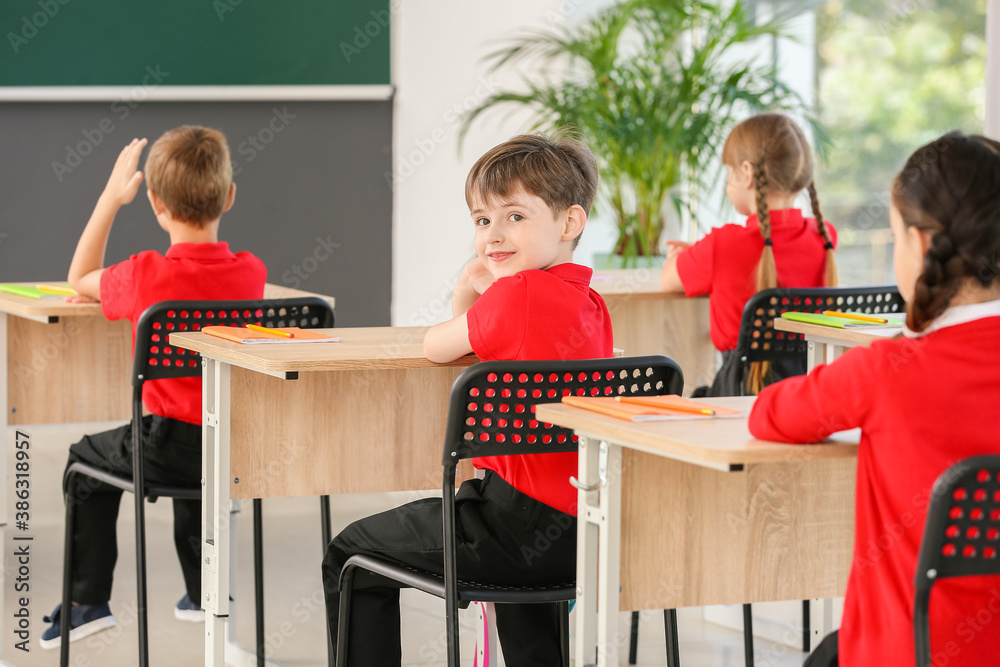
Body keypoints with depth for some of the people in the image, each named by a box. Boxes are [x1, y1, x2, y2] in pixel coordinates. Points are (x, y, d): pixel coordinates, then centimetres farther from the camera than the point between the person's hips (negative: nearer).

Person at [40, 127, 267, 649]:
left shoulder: (146, 276, -17)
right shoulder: (251, 273, -7)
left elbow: (80, 282, 5)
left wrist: (112, 197, 7)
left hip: (171, 445, -4)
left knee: (86, 461, 25)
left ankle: (87, 600, 22)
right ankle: (203, 592, 46)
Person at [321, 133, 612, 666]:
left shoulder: (519, 293, -17)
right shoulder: (589, 303, 10)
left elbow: (436, 348, 0)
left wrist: (468, 298, 18)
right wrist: (470, 293, 5)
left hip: (522, 523, -9)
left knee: (351, 554, 10)